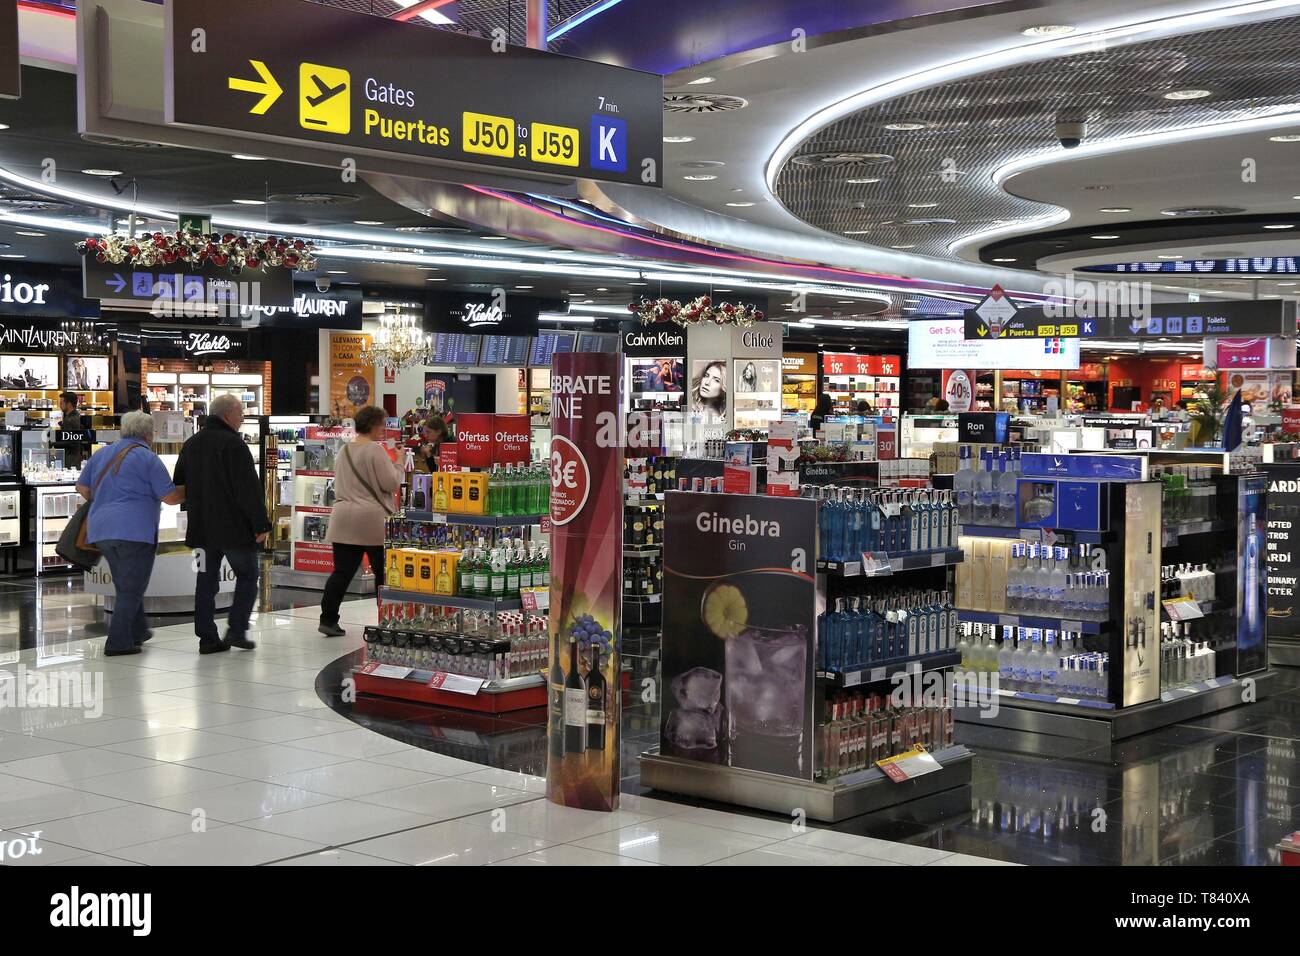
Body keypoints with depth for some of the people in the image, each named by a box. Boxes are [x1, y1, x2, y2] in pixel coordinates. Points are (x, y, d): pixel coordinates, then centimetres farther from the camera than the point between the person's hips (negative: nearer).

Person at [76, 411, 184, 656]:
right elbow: (170, 497, -6)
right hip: (134, 530, -7)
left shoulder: (102, 454, 14)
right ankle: (118, 643, -4)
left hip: (100, 531, 7)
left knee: (125, 585, 19)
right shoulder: (148, 458, -5)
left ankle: (137, 632, 28)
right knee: (131, 588, -1)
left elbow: (82, 488, 20)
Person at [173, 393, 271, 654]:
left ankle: (207, 637, 9)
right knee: (247, 576, 7)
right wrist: (260, 524, -14)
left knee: (207, 580, 10)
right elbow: (249, 488, -18)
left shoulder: (191, 444, 12)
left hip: (201, 527, 7)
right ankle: (236, 630, -1)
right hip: (234, 526, -7)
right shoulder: (233, 444, -14)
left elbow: (179, 485, 20)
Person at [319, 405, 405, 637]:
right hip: (372, 520, -7)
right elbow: (391, 483, -12)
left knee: (342, 571, 4)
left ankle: (328, 619, -4)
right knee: (383, 572, 7)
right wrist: (399, 464, 3)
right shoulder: (375, 450, -11)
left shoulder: (344, 450, 14)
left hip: (343, 519, 7)